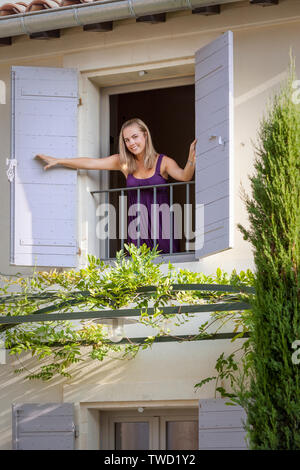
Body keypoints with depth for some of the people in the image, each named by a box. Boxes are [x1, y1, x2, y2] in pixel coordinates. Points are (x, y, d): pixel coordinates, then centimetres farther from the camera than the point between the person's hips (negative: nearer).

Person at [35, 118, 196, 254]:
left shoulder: (163, 162, 0)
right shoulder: (123, 162, 6)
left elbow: (184, 176, -16)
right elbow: (90, 163, 6)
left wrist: (191, 160, -36)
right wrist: (57, 161, 4)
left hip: (161, 223, -2)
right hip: (137, 227, 2)